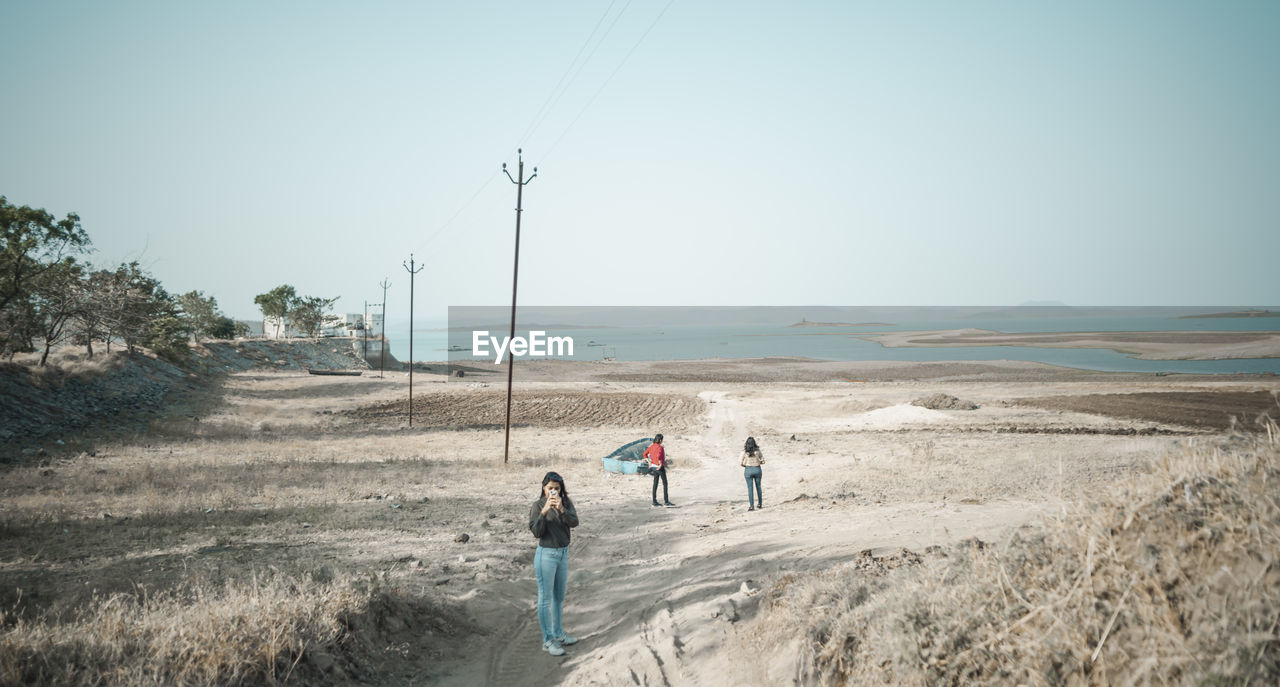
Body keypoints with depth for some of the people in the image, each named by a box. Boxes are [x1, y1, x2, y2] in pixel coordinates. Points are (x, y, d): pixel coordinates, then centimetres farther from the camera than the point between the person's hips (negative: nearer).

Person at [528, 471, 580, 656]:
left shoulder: (566, 503, 0)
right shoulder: (538, 505, -12)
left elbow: (574, 522, -13)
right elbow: (536, 532, -18)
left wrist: (562, 509, -28)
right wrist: (544, 511, -29)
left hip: (563, 553, 5)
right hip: (546, 555, -5)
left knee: (559, 597, 18)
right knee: (545, 598, 2)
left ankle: (558, 634, 33)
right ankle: (548, 640, 9)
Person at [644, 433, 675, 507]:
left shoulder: (651, 446, 7)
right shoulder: (660, 447, -18)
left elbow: (645, 454, 16)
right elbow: (658, 456, -34)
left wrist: (649, 462, 17)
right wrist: (660, 464, -21)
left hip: (653, 466, 8)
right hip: (659, 467, -8)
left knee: (655, 484, 12)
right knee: (665, 484, -2)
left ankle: (654, 501, 15)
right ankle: (666, 502, -3)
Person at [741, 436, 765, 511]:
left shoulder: (744, 451, -8)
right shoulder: (758, 450, -5)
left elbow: (741, 463, -6)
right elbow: (763, 461, 0)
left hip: (748, 470, -2)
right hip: (757, 469, 2)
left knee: (750, 488, 3)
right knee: (758, 487, 18)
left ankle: (751, 506, -3)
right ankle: (760, 504, 25)